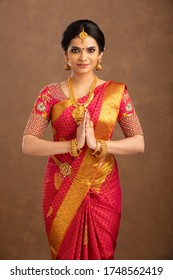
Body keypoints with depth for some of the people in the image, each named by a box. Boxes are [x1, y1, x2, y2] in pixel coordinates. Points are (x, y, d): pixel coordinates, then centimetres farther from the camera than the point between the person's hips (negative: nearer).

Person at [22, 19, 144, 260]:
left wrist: (98, 144, -20)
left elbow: (139, 143, -6)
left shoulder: (116, 92, -2)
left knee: (100, 255, 13)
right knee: (65, 255, 14)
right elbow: (28, 145, -11)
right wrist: (73, 144, -23)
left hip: (102, 190, 0)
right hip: (61, 190, 0)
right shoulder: (51, 93, -3)